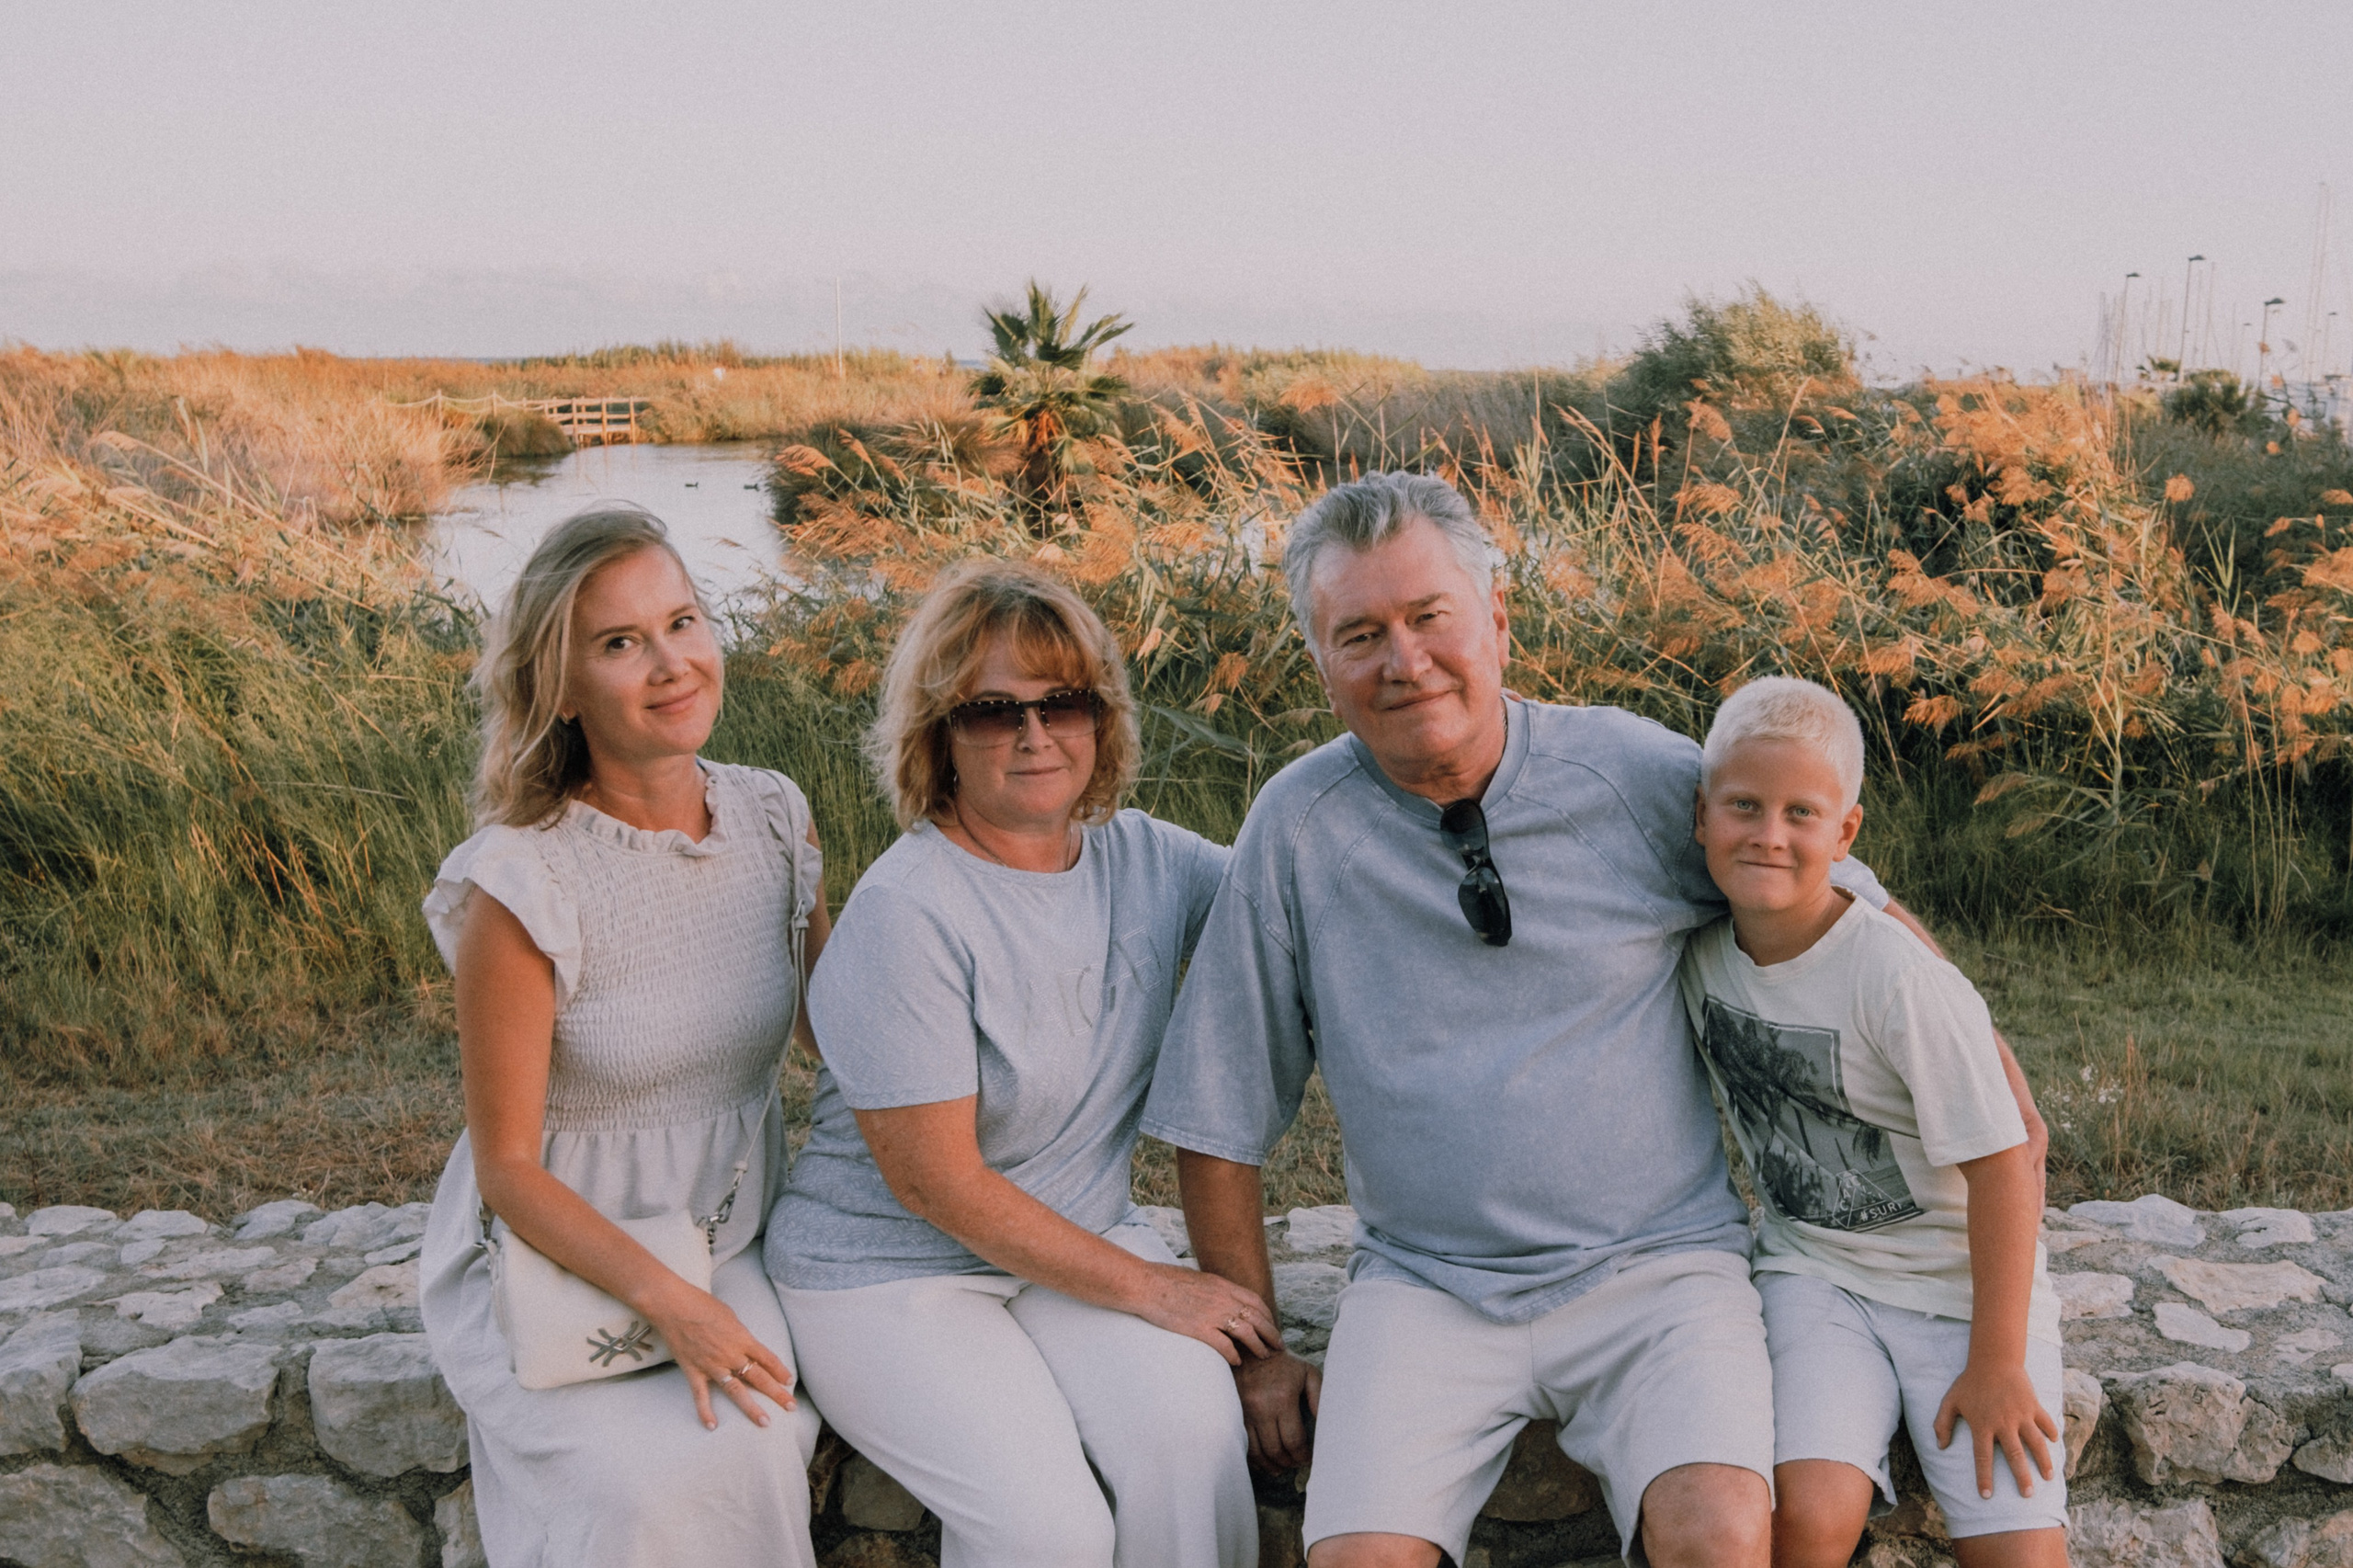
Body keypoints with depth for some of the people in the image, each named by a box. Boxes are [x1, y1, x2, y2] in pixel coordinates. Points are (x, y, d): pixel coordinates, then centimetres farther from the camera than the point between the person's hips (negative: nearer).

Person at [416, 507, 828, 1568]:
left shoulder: (775, 818, -2)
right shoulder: (518, 883, -17)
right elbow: (508, 1170, -12)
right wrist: (665, 1300, -23)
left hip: (733, 1248, 4)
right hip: (553, 1256, -4)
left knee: (748, 1452, -25)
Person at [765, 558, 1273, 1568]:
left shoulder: (1146, 859, 0)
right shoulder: (905, 912, -20)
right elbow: (934, 1181, -19)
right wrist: (1147, 1289, -15)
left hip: (1083, 1236, 5)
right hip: (891, 1270, -5)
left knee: (1193, 1439, -23)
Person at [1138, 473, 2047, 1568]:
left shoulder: (1638, 772, -4)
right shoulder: (1298, 826, -3)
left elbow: (1855, 910, 11)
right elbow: (1218, 1120, 4)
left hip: (1657, 1269, 0)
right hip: (1424, 1288, 1)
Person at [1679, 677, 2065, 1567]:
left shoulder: (1904, 983, -23)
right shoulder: (1700, 951, -6)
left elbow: (2001, 1167, -17)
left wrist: (1997, 1365, -13)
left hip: (1964, 1284, -3)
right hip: (1813, 1273, 3)